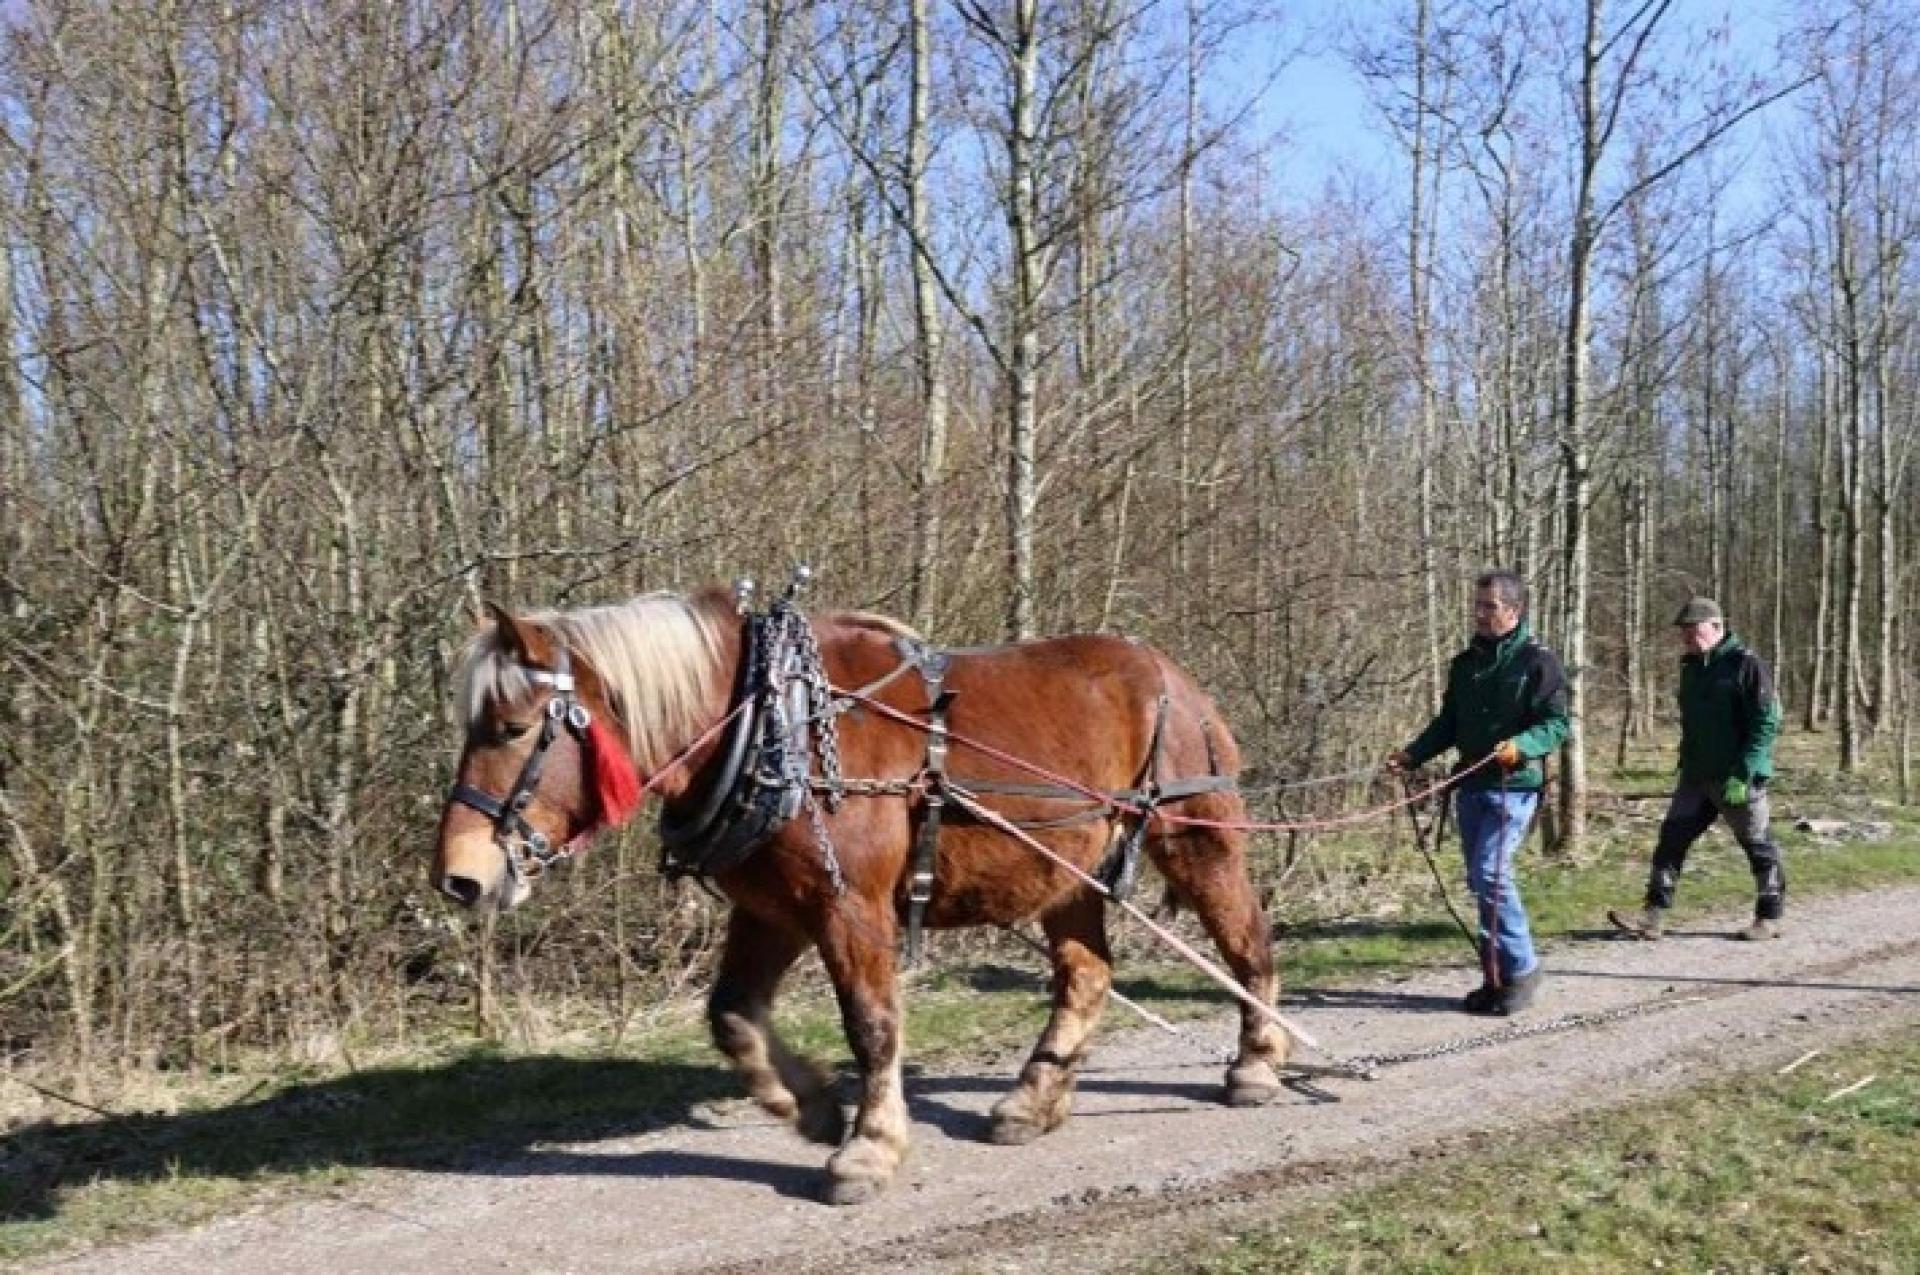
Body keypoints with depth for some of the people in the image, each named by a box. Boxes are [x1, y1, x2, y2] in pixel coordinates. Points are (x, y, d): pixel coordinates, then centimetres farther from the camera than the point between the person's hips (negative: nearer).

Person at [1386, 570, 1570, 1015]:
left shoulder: (1538, 660, -6)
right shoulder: (1465, 663, 13)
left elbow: (1558, 724, -10)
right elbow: (1447, 724, 17)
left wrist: (1521, 746, -28)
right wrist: (1412, 755, 3)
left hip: (1514, 784, -7)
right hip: (1470, 785, 7)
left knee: (1490, 873, -16)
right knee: (1480, 879, 7)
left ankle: (1521, 969, -3)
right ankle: (1496, 975, 15)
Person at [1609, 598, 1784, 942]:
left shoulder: (1746, 665, -13)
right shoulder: (1691, 667, 12)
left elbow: (1766, 723, -17)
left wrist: (1742, 774, -21)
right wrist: (1686, 764, 19)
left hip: (1738, 779, -7)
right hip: (1695, 778, 7)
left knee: (1758, 846, 6)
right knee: (1672, 837, 0)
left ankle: (1769, 918, 20)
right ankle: (1653, 916, -1)